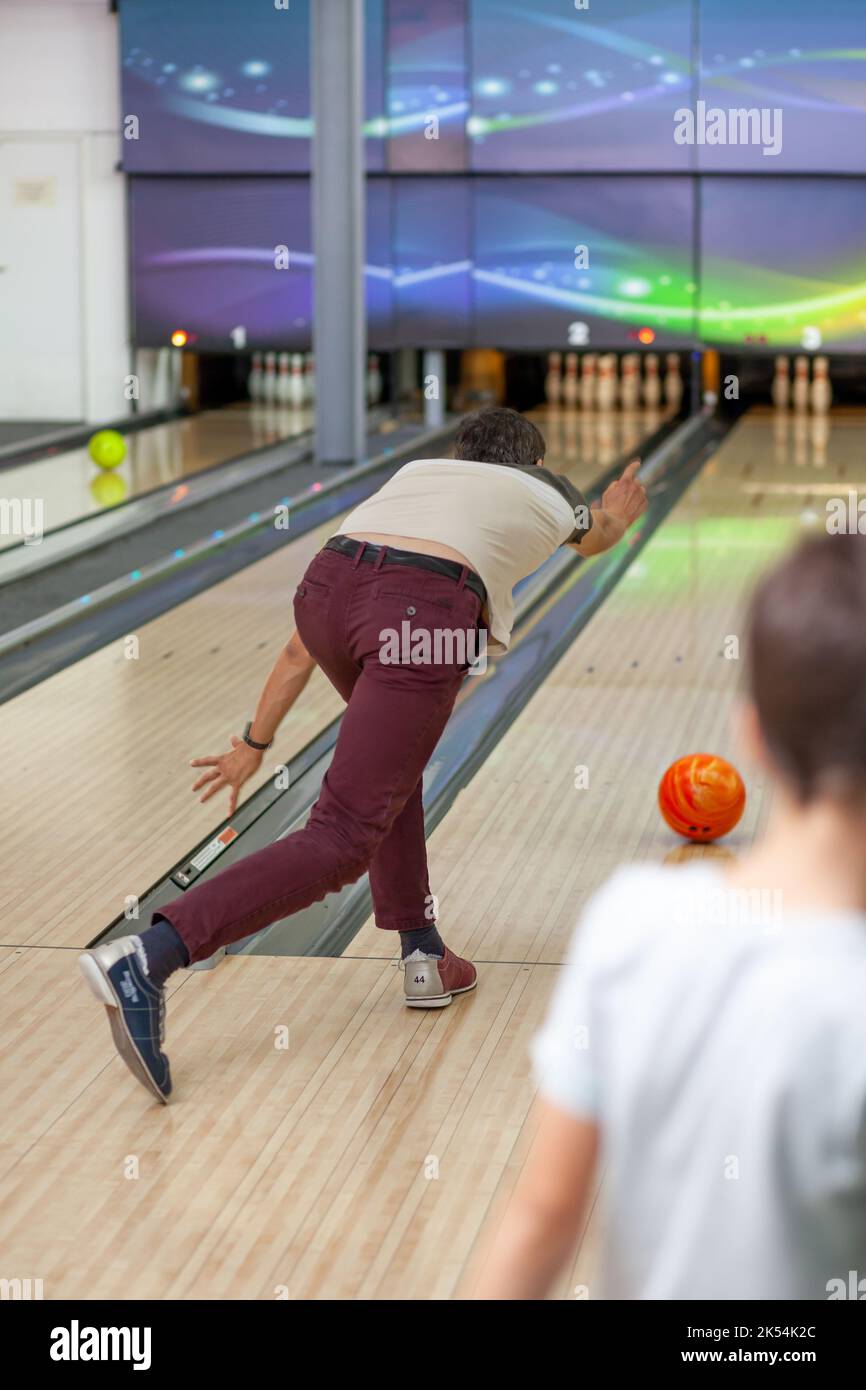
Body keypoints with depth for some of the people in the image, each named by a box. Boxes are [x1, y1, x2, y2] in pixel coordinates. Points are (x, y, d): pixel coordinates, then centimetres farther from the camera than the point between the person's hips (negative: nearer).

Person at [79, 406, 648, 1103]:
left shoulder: (416, 471, 35)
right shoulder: (545, 492, 30)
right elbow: (596, 537, 58)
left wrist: (255, 743, 36)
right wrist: (615, 515, 81)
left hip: (329, 585, 5)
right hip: (425, 618, -5)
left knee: (393, 763, 32)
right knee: (341, 840, -8)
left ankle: (423, 957, 31)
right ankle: (147, 959, -23)